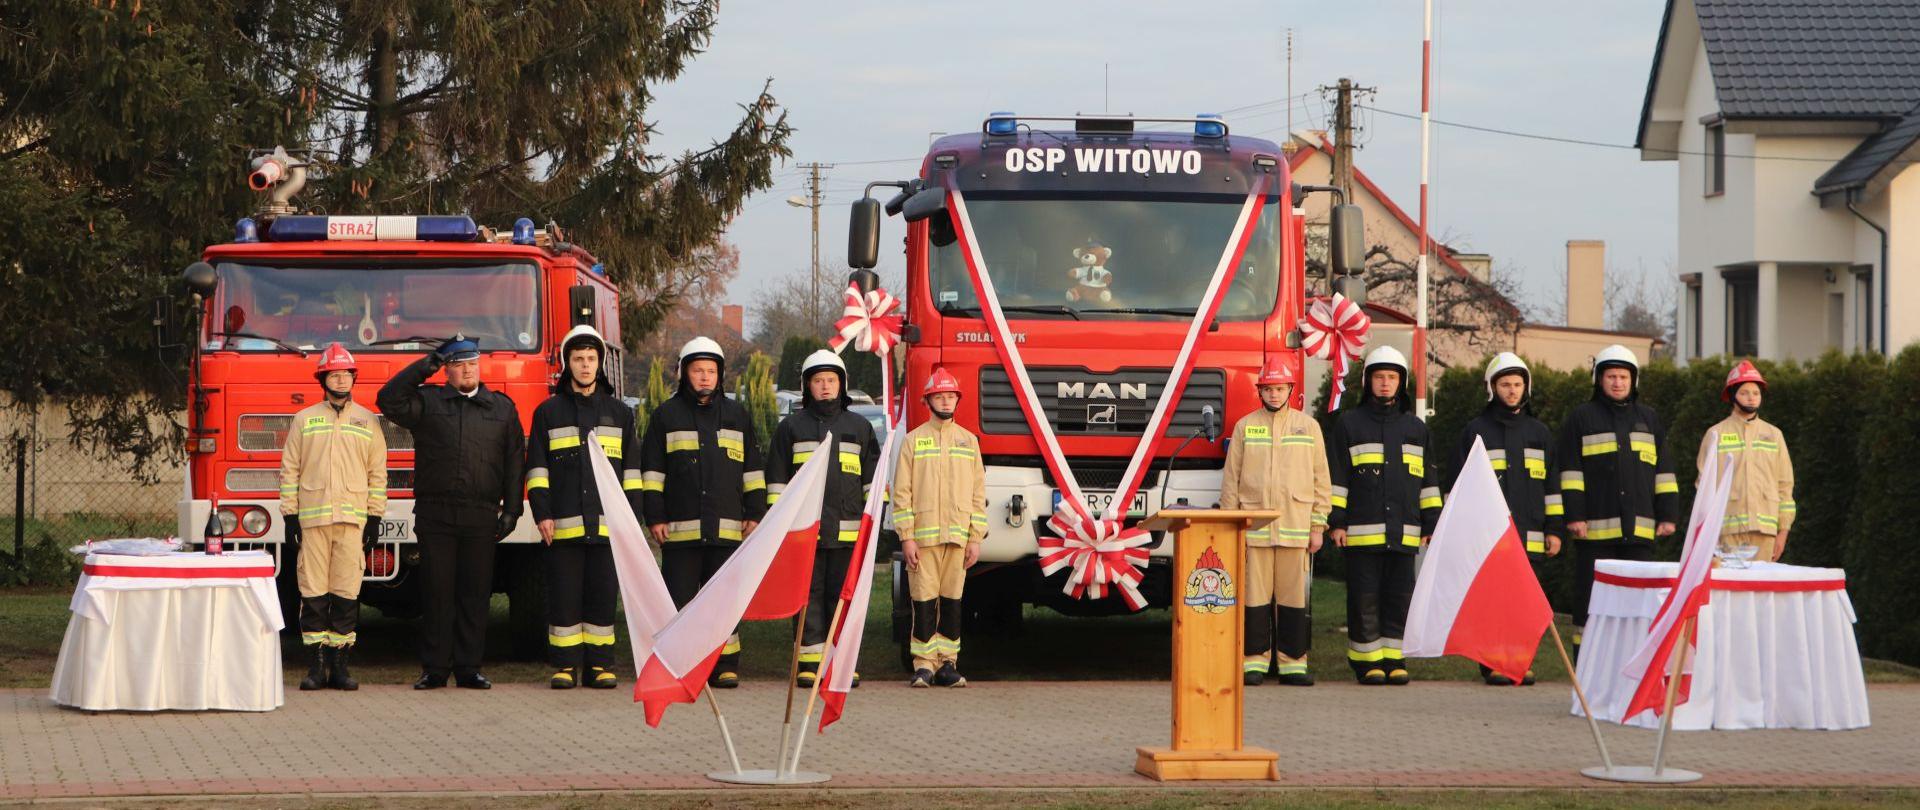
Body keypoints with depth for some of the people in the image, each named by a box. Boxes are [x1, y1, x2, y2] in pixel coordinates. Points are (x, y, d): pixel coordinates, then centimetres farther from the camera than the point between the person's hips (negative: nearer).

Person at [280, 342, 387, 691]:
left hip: (353, 518, 0)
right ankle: (318, 664, 1)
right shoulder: (304, 420, 10)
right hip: (312, 518, 0)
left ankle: (339, 664, 3)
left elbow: (377, 473, 11)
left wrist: (374, 517, 4)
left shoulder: (368, 421, 11)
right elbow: (290, 470, 9)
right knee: (313, 592, -3)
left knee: (347, 592, -2)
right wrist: (290, 515, 2)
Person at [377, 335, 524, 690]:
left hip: (480, 517, 1)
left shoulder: (502, 408, 12)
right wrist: (424, 367, -5)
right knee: (436, 593, 0)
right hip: (435, 514, -1)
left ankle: (468, 667, 8)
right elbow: (390, 401, -6)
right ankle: (434, 669, 4)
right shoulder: (427, 401, 9)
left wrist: (510, 510, 3)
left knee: (475, 594, 2)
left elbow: (513, 463, 10)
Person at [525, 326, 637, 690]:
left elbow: (631, 469, 12)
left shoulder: (619, 413, 14)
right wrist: (541, 513, -4)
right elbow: (537, 467, 6)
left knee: (603, 595, 1)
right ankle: (565, 664, 2)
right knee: (564, 595, -2)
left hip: (607, 523, 1)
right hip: (563, 524, -1)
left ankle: (600, 664, 6)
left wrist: (632, 517, 4)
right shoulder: (549, 412, 10)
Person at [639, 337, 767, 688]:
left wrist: (755, 514, 8)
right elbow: (652, 469, 6)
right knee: (678, 596, -2)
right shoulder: (666, 415, 8)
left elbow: (753, 470, 15)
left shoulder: (737, 415, 14)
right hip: (680, 526, -1)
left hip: (727, 527, 1)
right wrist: (654, 517, -1)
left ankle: (725, 665, 6)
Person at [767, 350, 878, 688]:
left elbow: (873, 478, 15)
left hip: (847, 530, 1)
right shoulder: (791, 427, 9)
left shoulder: (860, 428, 14)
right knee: (809, 596, -1)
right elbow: (777, 478, 9)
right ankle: (809, 663, 1)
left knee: (843, 596, 2)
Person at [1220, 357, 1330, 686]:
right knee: (1255, 596, -2)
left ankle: (1292, 662, 4)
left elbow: (1321, 479, 10)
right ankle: (1255, 660, 3)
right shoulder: (1245, 426, 10)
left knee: (1294, 597, 0)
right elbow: (1231, 479, 9)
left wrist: (1318, 526, 4)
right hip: (1253, 528, 0)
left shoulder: (1308, 426, 11)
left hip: (1295, 528, 0)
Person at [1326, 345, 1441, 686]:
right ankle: (1367, 662, 4)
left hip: (1403, 532, 3)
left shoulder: (1415, 428, 15)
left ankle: (1394, 660, 9)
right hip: (1361, 531, -3)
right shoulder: (1349, 424, 5)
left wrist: (1432, 523, 11)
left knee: (1400, 599, 2)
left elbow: (1427, 479, 16)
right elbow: (1336, 476, 2)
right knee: (1365, 600, -3)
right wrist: (1336, 521, -5)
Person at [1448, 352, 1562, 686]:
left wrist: (1554, 529, 10)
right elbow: (1458, 483, 7)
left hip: (1529, 536, 3)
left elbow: (1553, 485, 17)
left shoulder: (1540, 433, 16)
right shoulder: (1475, 431, 7)